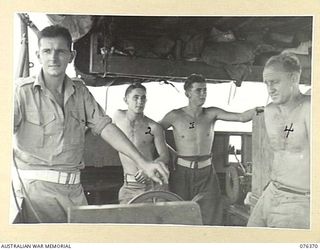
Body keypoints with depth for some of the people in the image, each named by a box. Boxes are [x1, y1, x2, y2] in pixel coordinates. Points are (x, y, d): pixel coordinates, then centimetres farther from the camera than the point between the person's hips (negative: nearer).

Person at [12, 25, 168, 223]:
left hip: (74, 185, 5)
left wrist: (142, 162, -4)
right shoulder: (23, 91, -6)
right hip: (37, 185, -4)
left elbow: (104, 126, 3)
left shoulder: (79, 90, 8)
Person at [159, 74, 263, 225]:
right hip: (182, 173, -1)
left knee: (211, 218, 0)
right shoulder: (175, 116, -3)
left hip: (207, 174, 2)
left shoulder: (212, 114, 1)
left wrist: (258, 110, -27)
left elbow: (242, 117, -10)